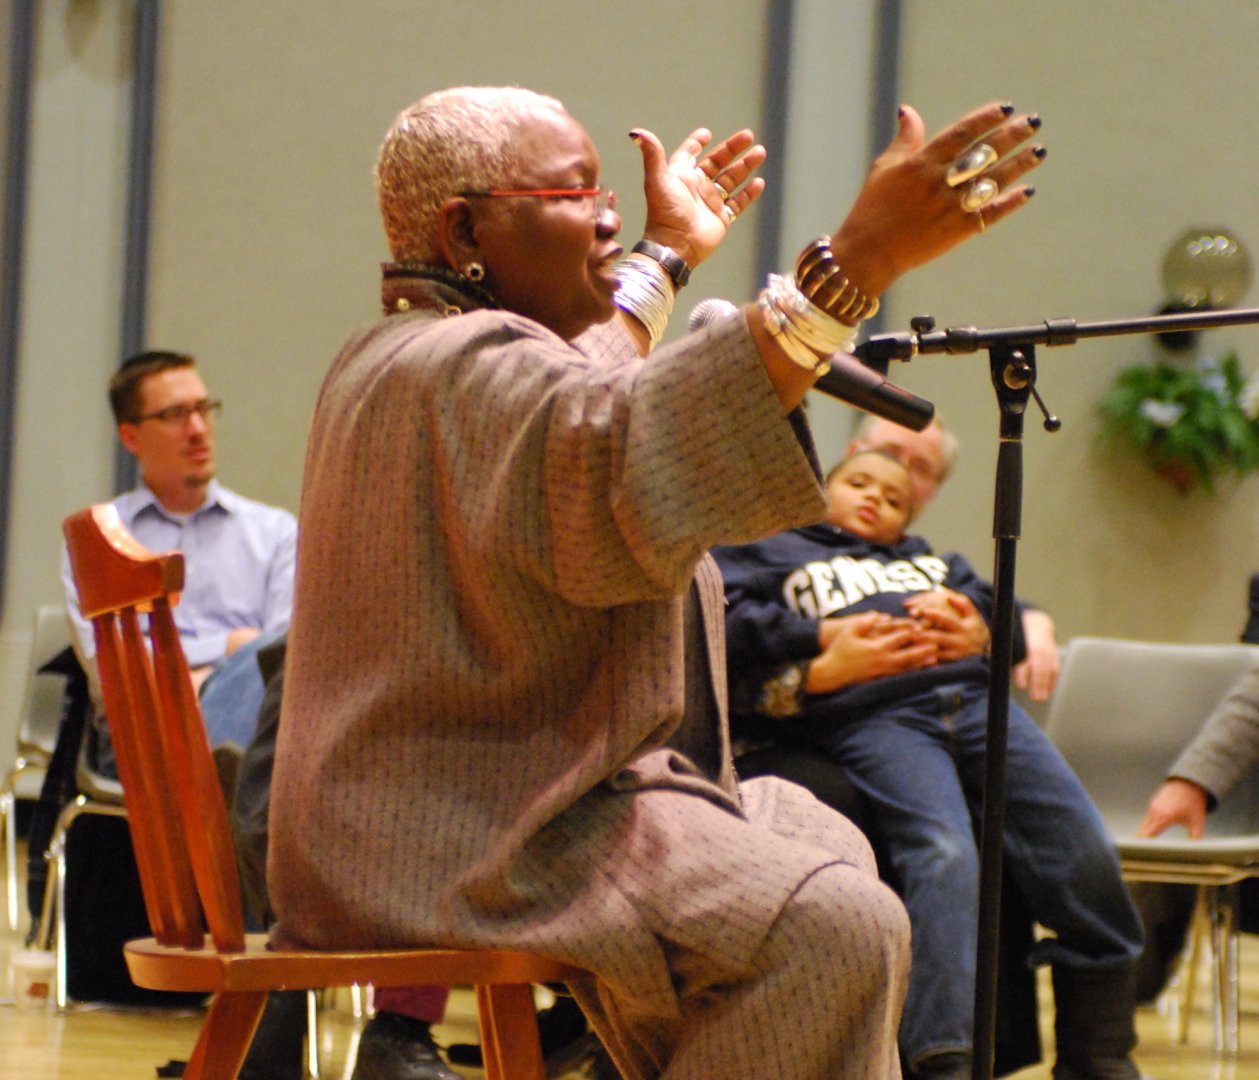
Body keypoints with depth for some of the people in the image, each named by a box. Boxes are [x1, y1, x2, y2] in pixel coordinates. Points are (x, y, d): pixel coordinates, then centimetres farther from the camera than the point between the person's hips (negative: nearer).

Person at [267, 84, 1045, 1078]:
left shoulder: (395, 353, 18)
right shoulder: (465, 369, -18)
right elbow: (623, 453, -38)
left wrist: (669, 253, 53)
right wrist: (858, 262, -43)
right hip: (465, 838, -12)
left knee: (816, 838, 25)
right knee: (835, 925, -28)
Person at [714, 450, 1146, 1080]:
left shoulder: (931, 559, 41)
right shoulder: (775, 552, 28)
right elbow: (723, 618, 9)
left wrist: (963, 611, 7)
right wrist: (821, 636, -3)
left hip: (975, 693, 5)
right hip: (872, 714, -4)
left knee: (1080, 841, -17)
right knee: (941, 851, -32)